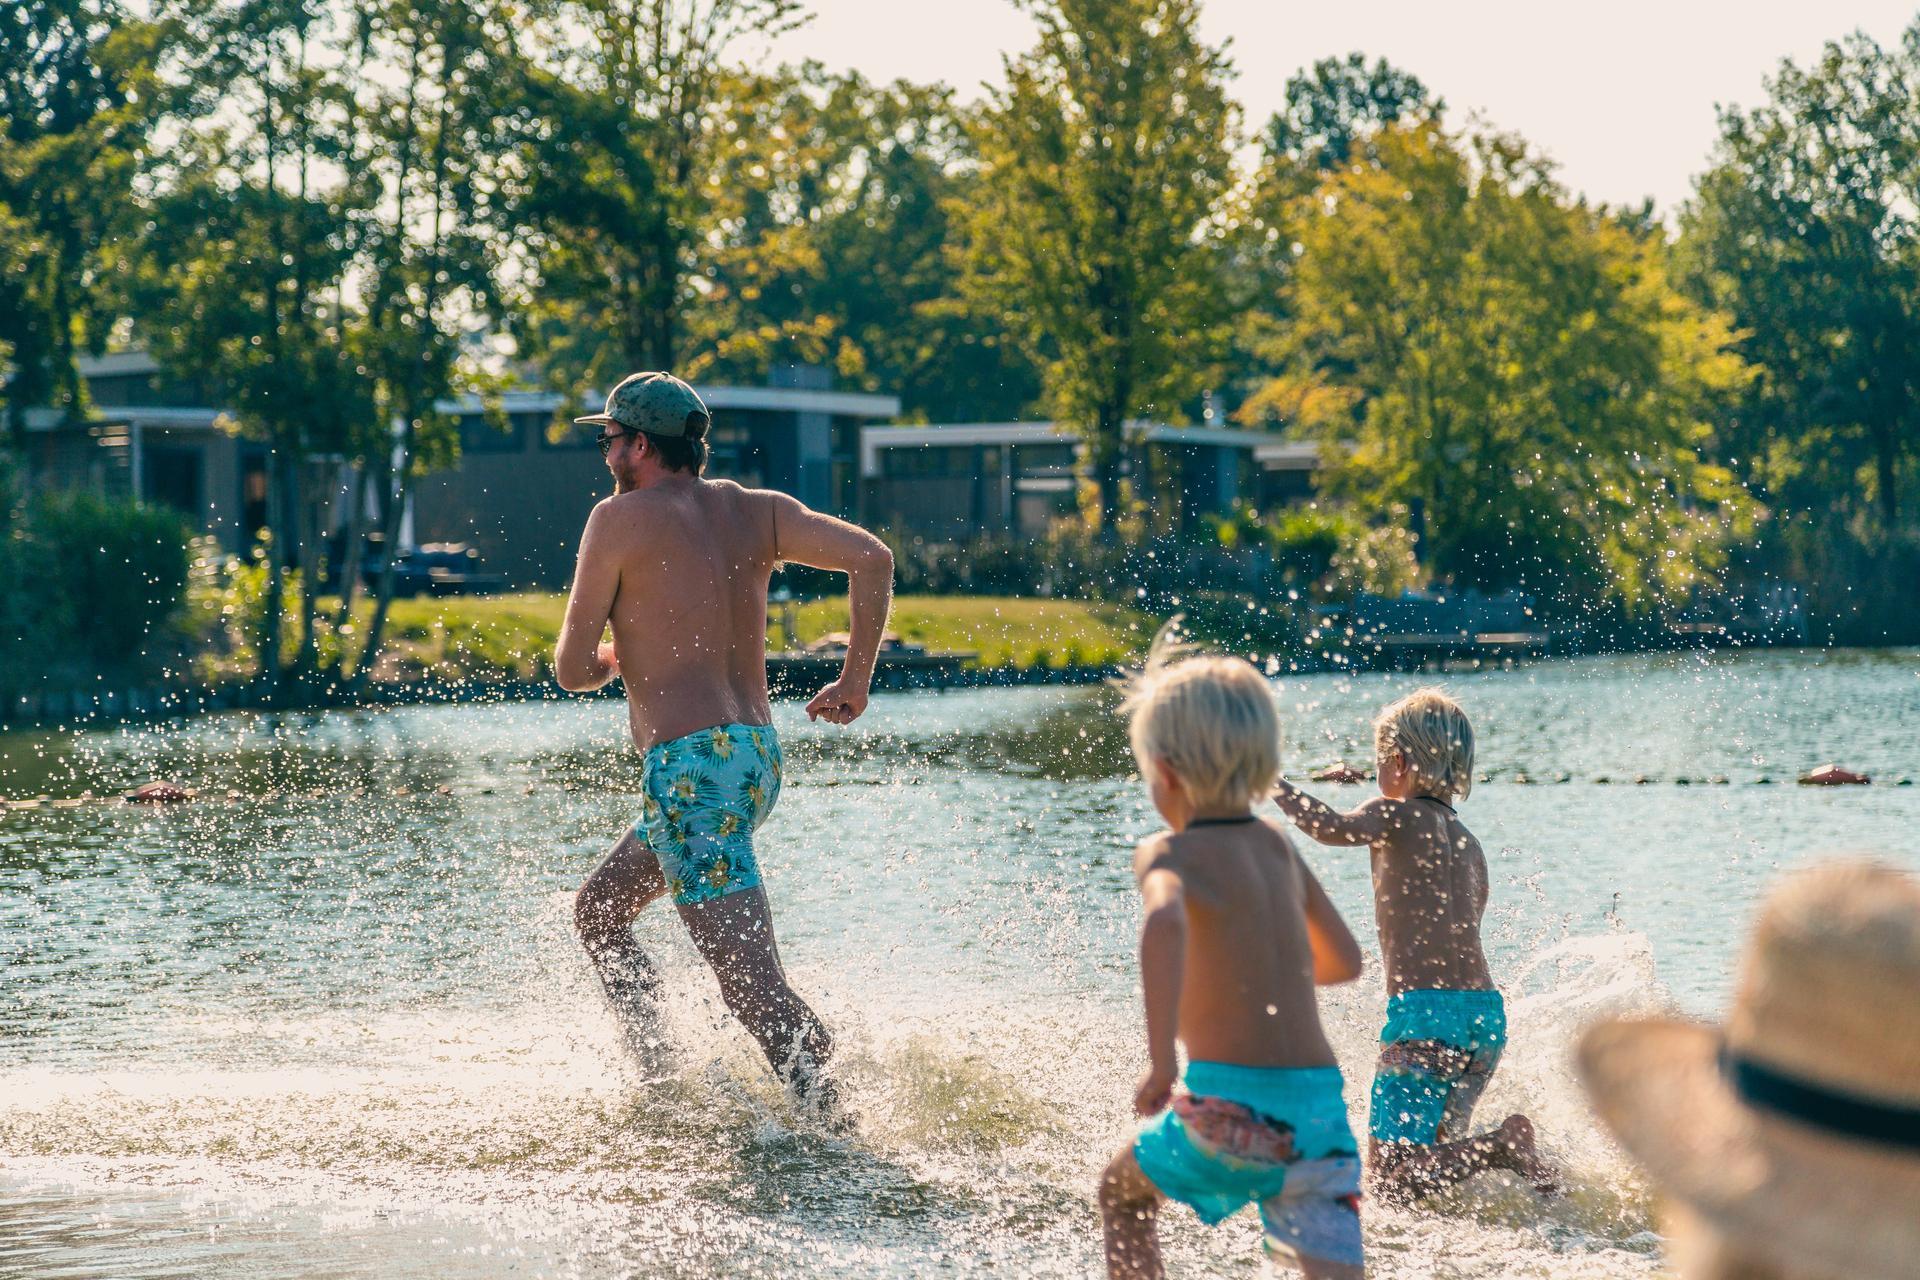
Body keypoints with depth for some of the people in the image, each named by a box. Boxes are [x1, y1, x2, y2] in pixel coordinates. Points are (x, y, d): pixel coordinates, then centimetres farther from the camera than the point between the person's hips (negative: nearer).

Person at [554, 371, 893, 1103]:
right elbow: (871, 557, -1)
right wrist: (856, 678, 6)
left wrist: (608, 662, 21)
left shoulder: (620, 519, -4)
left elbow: (572, 672, -3)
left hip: (689, 764, -8)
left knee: (752, 986, -12)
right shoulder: (755, 512, 12)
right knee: (597, 910, 25)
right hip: (758, 755, 8)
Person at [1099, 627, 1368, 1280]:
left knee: (1122, 1194, 25)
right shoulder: (1278, 846, 14)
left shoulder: (1170, 853, -4)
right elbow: (1343, 960, 26)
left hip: (1232, 1099, -4)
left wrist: (1161, 1060, -31)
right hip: (1321, 1098, 5)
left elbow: (1165, 921, -29)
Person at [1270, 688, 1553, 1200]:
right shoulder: (1469, 844, 20)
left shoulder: (1397, 816, -2)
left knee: (1389, 1178, -6)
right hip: (1487, 1011, 8)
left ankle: (1502, 1146, -21)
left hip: (1425, 1010, -8)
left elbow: (1333, 828, -22)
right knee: (1436, 1152, 20)